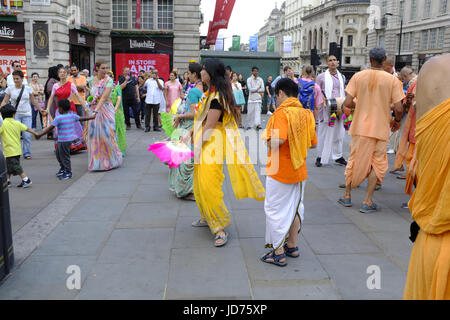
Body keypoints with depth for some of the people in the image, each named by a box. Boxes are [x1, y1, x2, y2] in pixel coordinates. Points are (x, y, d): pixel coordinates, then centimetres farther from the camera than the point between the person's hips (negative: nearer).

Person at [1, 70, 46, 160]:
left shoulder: (28, 89, 4)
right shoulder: (10, 89, 1)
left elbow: (33, 101, 14)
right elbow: (5, 101, 2)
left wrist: (40, 109, 15)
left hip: (27, 115, 1)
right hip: (15, 115, -1)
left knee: (27, 135, -2)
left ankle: (27, 153, 9)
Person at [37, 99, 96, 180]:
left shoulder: (58, 118, -16)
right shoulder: (72, 115, 2)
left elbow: (50, 128, -16)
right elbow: (82, 118, 11)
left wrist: (40, 135, -9)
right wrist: (93, 116, 25)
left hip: (64, 140, -9)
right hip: (70, 138, 9)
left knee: (64, 156, 4)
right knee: (58, 153, 24)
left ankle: (68, 173, 13)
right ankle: (63, 168, 34)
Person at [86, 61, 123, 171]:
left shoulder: (108, 80, -10)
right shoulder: (92, 80, 7)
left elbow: (104, 97, -20)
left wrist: (97, 109, -28)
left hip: (105, 109, -5)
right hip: (94, 109, 5)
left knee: (106, 134, -3)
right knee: (94, 134, 6)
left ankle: (109, 161, 14)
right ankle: (97, 161, 18)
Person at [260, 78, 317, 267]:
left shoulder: (282, 112, -17)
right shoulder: (307, 114, 5)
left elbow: (279, 139, -32)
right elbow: (313, 143, 9)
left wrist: (268, 140, -12)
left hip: (279, 172, -7)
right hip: (300, 170, 7)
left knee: (275, 210, 4)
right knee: (295, 207, 18)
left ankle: (278, 253, 11)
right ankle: (292, 246, 31)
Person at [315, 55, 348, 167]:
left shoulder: (342, 77, 13)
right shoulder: (321, 77, -1)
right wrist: (322, 99, -17)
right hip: (326, 109, -4)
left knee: (338, 132, 8)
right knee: (323, 133, 0)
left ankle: (338, 156, 19)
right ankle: (320, 157, 10)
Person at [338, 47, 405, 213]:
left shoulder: (358, 76, -4)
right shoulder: (392, 80, -7)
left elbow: (347, 103, -8)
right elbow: (399, 108, -10)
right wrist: (397, 121, 11)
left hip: (360, 127, 2)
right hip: (381, 129, -1)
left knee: (354, 160, 16)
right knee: (377, 163, 10)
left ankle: (347, 196, 26)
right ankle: (368, 202, 8)